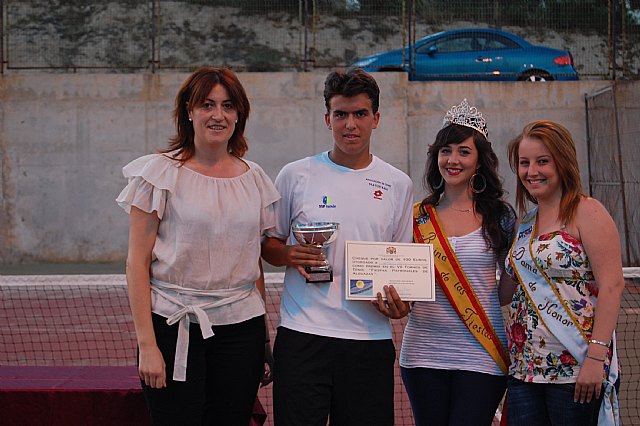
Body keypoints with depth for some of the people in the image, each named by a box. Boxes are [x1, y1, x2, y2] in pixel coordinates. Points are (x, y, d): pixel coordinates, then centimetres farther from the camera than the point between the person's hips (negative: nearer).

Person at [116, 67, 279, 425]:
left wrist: (264, 336, 12)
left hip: (241, 328, 4)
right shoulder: (162, 172, -3)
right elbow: (138, 263, -5)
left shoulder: (254, 178, 9)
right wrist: (147, 344, -11)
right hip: (174, 326, -3)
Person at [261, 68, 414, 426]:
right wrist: (289, 255, -12)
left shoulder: (398, 185, 8)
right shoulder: (296, 175, 3)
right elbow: (268, 245, 11)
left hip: (370, 339, 2)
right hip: (302, 334, -1)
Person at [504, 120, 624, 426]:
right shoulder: (526, 223, 15)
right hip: (524, 367, 6)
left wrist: (596, 357, -20)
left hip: (574, 367, -6)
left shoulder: (586, 212, -6)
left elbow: (611, 286, -13)